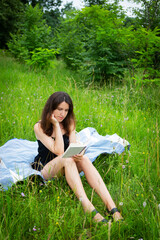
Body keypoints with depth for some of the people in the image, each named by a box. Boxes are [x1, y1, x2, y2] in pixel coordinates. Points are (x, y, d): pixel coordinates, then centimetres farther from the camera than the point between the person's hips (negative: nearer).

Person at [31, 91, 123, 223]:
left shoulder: (69, 123, 4)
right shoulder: (39, 127, -11)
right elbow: (58, 151, -20)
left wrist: (79, 154, -32)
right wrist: (56, 125, -20)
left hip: (65, 167, 4)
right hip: (45, 168, -3)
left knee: (84, 159, -29)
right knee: (67, 159, -35)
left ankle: (111, 206, -43)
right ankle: (88, 208, -50)